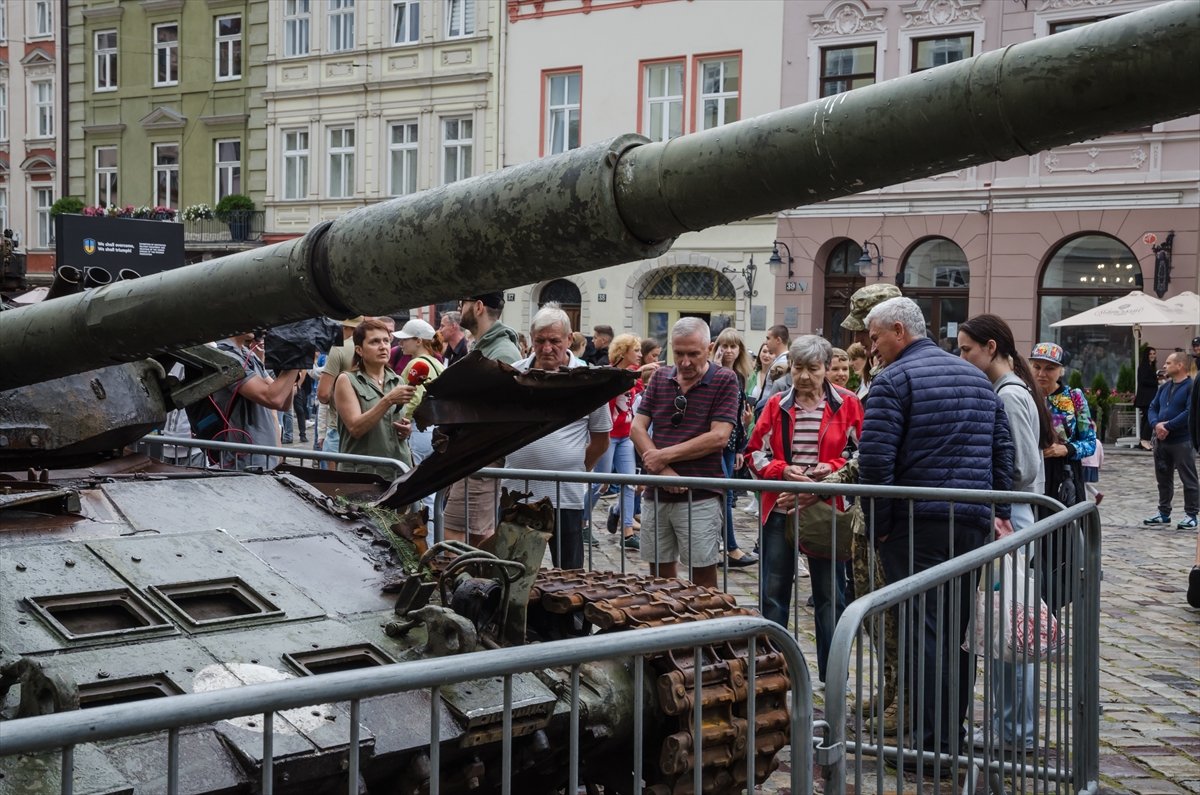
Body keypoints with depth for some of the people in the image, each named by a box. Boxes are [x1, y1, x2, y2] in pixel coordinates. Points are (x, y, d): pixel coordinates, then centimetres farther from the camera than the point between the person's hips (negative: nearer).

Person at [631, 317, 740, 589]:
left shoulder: (725, 380, -3)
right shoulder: (660, 378, 10)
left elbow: (718, 437, -12)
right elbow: (637, 428, 4)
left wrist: (665, 456, -11)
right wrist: (663, 471, -11)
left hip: (700, 497, -4)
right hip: (656, 495, 4)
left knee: (703, 575, 0)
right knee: (660, 574, 11)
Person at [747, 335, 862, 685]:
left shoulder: (846, 404, 0)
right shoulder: (777, 405, 6)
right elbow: (756, 452, 6)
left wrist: (833, 468, -17)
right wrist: (783, 470, -12)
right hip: (780, 509, 2)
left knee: (829, 594, 7)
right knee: (774, 591, 7)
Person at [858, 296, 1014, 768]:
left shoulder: (894, 380, -7)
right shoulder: (978, 378, 17)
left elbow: (875, 460, -16)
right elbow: (1003, 449, 15)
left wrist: (881, 525, -7)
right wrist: (997, 509, 16)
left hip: (917, 523, -7)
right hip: (973, 523, 7)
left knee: (923, 631, -3)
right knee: (957, 630, 13)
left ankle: (930, 743, -3)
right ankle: (954, 737, 20)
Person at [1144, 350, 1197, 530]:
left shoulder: (1191, 387, -10)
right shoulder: (1164, 387, 14)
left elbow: (1190, 412, -20)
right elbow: (1153, 407, 12)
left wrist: (1168, 426, -19)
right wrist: (1156, 424, -9)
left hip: (1182, 441, -8)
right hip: (1161, 440, 8)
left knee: (1188, 480, 0)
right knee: (1163, 479, 14)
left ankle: (1191, 515, 5)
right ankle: (1164, 513, 24)